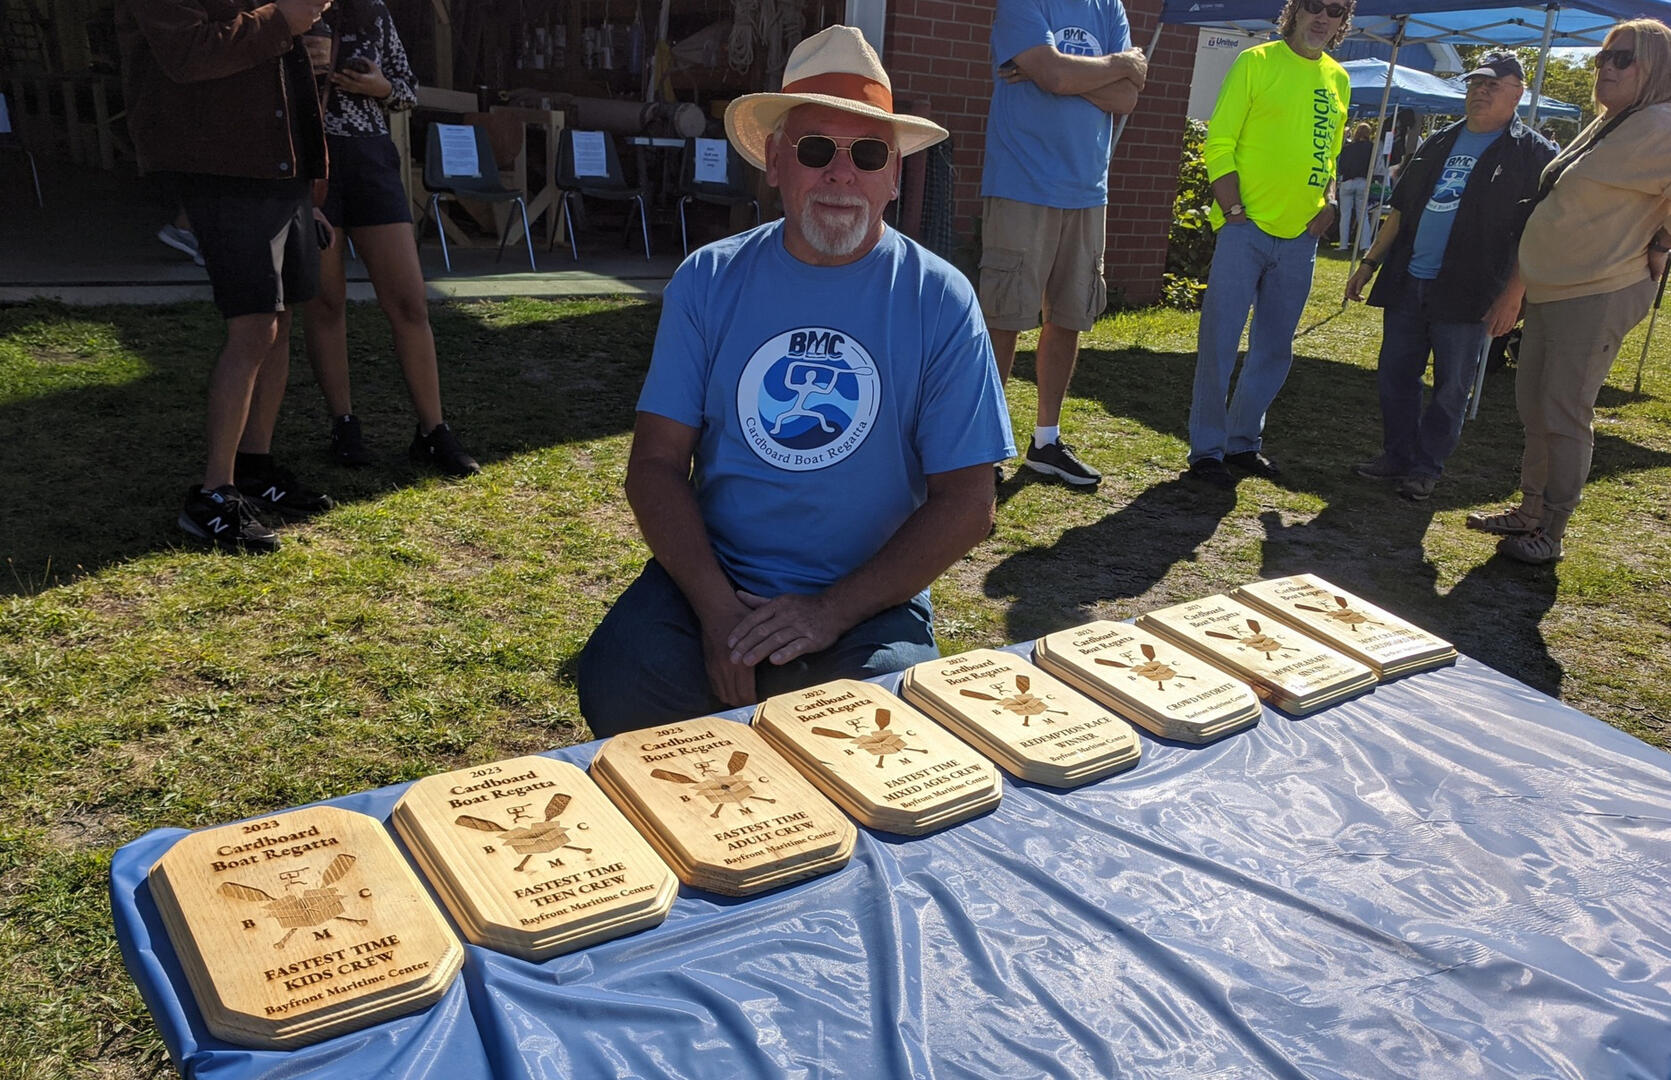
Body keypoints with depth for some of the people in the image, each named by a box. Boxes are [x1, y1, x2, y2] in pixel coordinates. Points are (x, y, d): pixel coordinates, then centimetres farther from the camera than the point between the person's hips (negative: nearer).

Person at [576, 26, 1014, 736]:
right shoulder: (709, 280, 2)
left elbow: (965, 503, -5)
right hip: (711, 580, 2)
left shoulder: (940, 300, -3)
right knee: (615, 690, -25)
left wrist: (832, 612, -15)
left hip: (869, 598, -1)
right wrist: (719, 608, -16)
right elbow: (657, 463, -1)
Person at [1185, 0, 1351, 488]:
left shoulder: (1338, 79, 14)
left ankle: (1243, 440, 25)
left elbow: (1329, 154, 22)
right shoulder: (1257, 61, -2)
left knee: (1275, 351, 11)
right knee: (1218, 345, -5)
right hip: (1246, 228, -6)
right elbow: (1218, 145, -7)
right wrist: (1235, 211, -15)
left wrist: (1329, 201, 3)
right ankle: (1206, 450, 6)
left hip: (1299, 236, 6)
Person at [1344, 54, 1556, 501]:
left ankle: (1426, 468, 14)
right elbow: (1400, 208, 19)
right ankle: (1397, 456, 21)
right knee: (1395, 375, 8)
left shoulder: (1531, 153, -2)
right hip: (1407, 283, 5)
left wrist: (1513, 295, -16)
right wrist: (1369, 263, 14)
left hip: (1466, 294, -5)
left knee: (1451, 389, 3)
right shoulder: (1440, 143, 15)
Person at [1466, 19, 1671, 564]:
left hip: (1598, 295, -9)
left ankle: (1551, 532, 5)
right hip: (1550, 289, 9)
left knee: (1564, 414, -5)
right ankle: (1531, 510, 25)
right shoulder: (1606, 125, 15)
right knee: (1533, 407, 14)